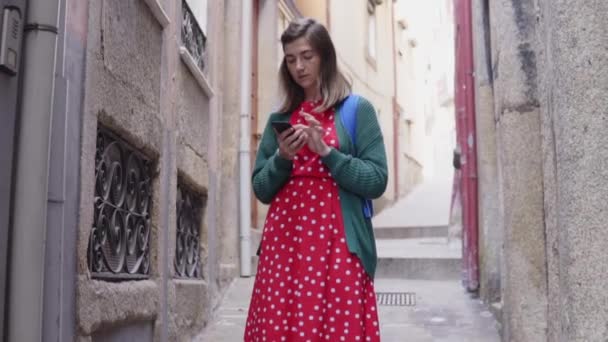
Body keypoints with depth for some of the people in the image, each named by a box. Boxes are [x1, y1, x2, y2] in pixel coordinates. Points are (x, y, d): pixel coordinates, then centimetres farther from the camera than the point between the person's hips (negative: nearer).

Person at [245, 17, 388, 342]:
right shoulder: (279, 118, 14)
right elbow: (261, 190, 13)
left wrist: (325, 150, -13)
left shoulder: (357, 109, 3)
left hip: (336, 244, -3)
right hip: (282, 242, 3)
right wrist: (282, 158, -6)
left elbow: (376, 181, -4)